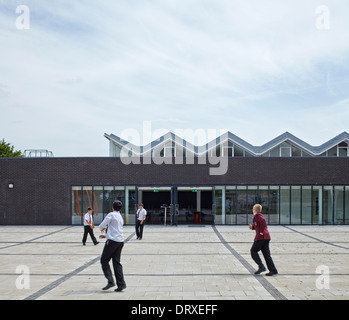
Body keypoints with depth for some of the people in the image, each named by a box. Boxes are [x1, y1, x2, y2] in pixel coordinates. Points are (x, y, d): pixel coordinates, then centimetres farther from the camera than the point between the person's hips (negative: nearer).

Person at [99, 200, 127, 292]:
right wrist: (106, 235, 29)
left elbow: (101, 226, -4)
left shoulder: (111, 215, -4)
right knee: (116, 262, 8)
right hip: (120, 241, 7)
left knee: (104, 261, 2)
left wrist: (102, 228, 19)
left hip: (112, 241, -7)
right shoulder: (120, 217, 20)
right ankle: (121, 284, 1)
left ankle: (110, 281, -9)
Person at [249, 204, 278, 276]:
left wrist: (261, 232, -20)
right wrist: (253, 227, 14)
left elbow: (263, 221, -25)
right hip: (266, 237, 9)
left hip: (261, 237, -9)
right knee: (266, 253, 7)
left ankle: (261, 266, -8)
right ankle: (273, 270, 2)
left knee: (253, 251, 2)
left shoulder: (257, 215, -7)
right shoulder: (259, 215, 21)